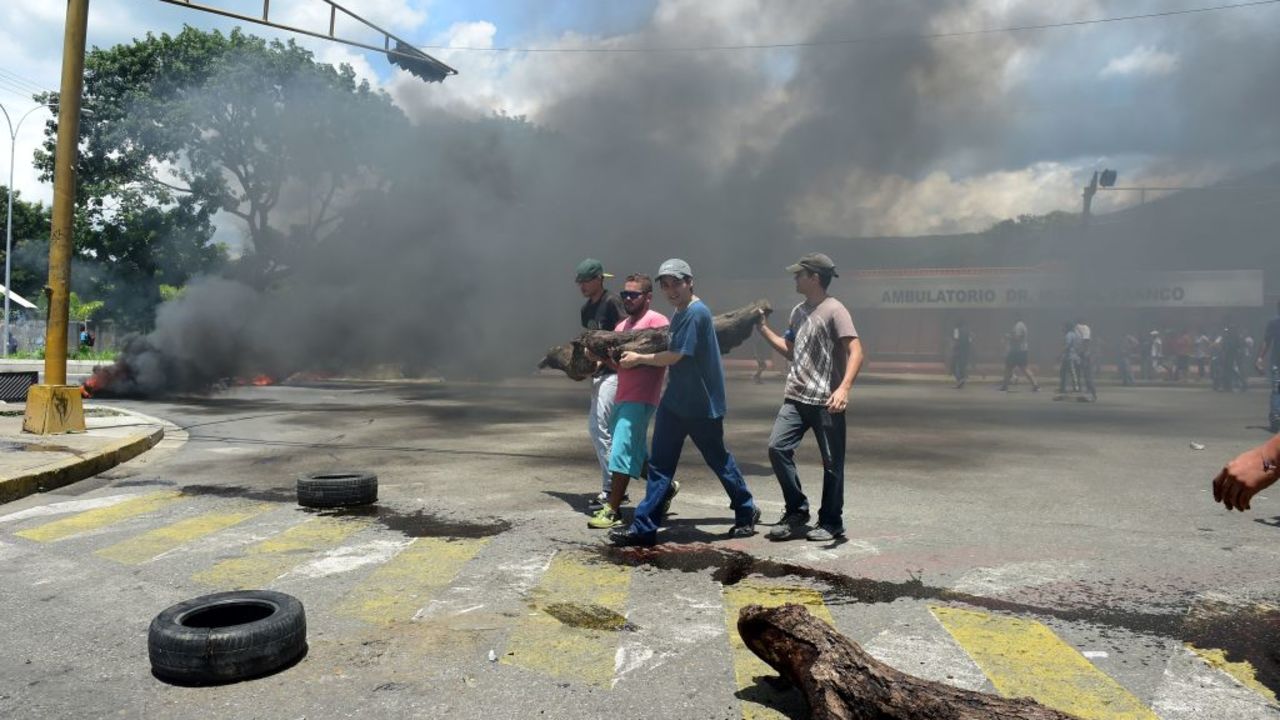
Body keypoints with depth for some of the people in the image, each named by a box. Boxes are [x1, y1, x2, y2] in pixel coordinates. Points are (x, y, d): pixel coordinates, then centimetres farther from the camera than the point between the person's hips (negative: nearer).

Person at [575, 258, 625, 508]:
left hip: (612, 372, -10)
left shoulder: (611, 302, -10)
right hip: (598, 374, 10)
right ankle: (616, 486, 21)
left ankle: (610, 489, -7)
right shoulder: (586, 309, 16)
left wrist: (601, 360, -22)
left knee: (600, 428, -13)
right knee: (594, 427, 12)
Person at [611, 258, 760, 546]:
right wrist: (639, 357, 6)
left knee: (718, 460, 8)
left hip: (703, 404, -8)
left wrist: (638, 358, -6)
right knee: (660, 464, 4)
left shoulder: (696, 312, -19)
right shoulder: (679, 314, 12)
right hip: (675, 401, 8)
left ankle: (747, 512, 29)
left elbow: (674, 356, -19)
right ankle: (644, 527, 8)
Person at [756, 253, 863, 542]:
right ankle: (797, 513, 9)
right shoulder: (798, 311, 14)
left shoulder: (834, 310, -10)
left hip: (826, 401, -7)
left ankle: (830, 523, 17)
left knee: (832, 463, 3)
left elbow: (856, 351, -18)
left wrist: (844, 388, -31)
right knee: (777, 447, -4)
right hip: (796, 398, 7)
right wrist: (763, 328, 19)